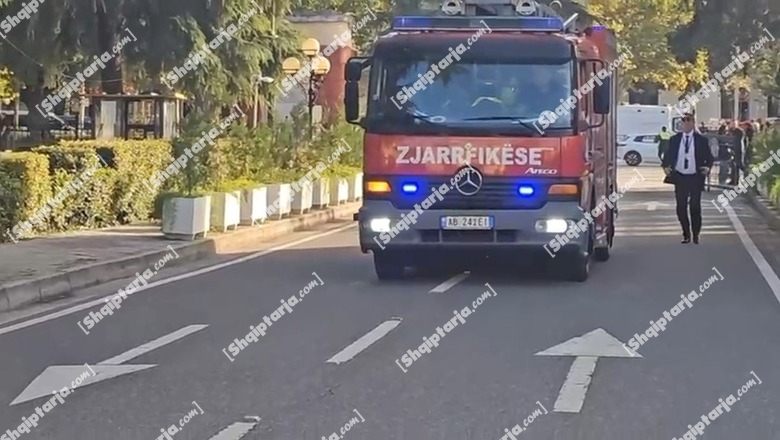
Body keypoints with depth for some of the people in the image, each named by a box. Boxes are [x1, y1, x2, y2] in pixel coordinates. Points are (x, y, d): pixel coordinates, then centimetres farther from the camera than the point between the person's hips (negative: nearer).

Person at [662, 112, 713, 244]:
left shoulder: (701, 140, 1)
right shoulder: (674, 139, 6)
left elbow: (709, 157, 2)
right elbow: (668, 156, 9)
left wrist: (707, 167, -17)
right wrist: (666, 166, -11)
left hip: (695, 178, -2)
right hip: (680, 177, 2)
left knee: (695, 207, -3)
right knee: (681, 207, 4)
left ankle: (696, 235, 11)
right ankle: (686, 235, 17)